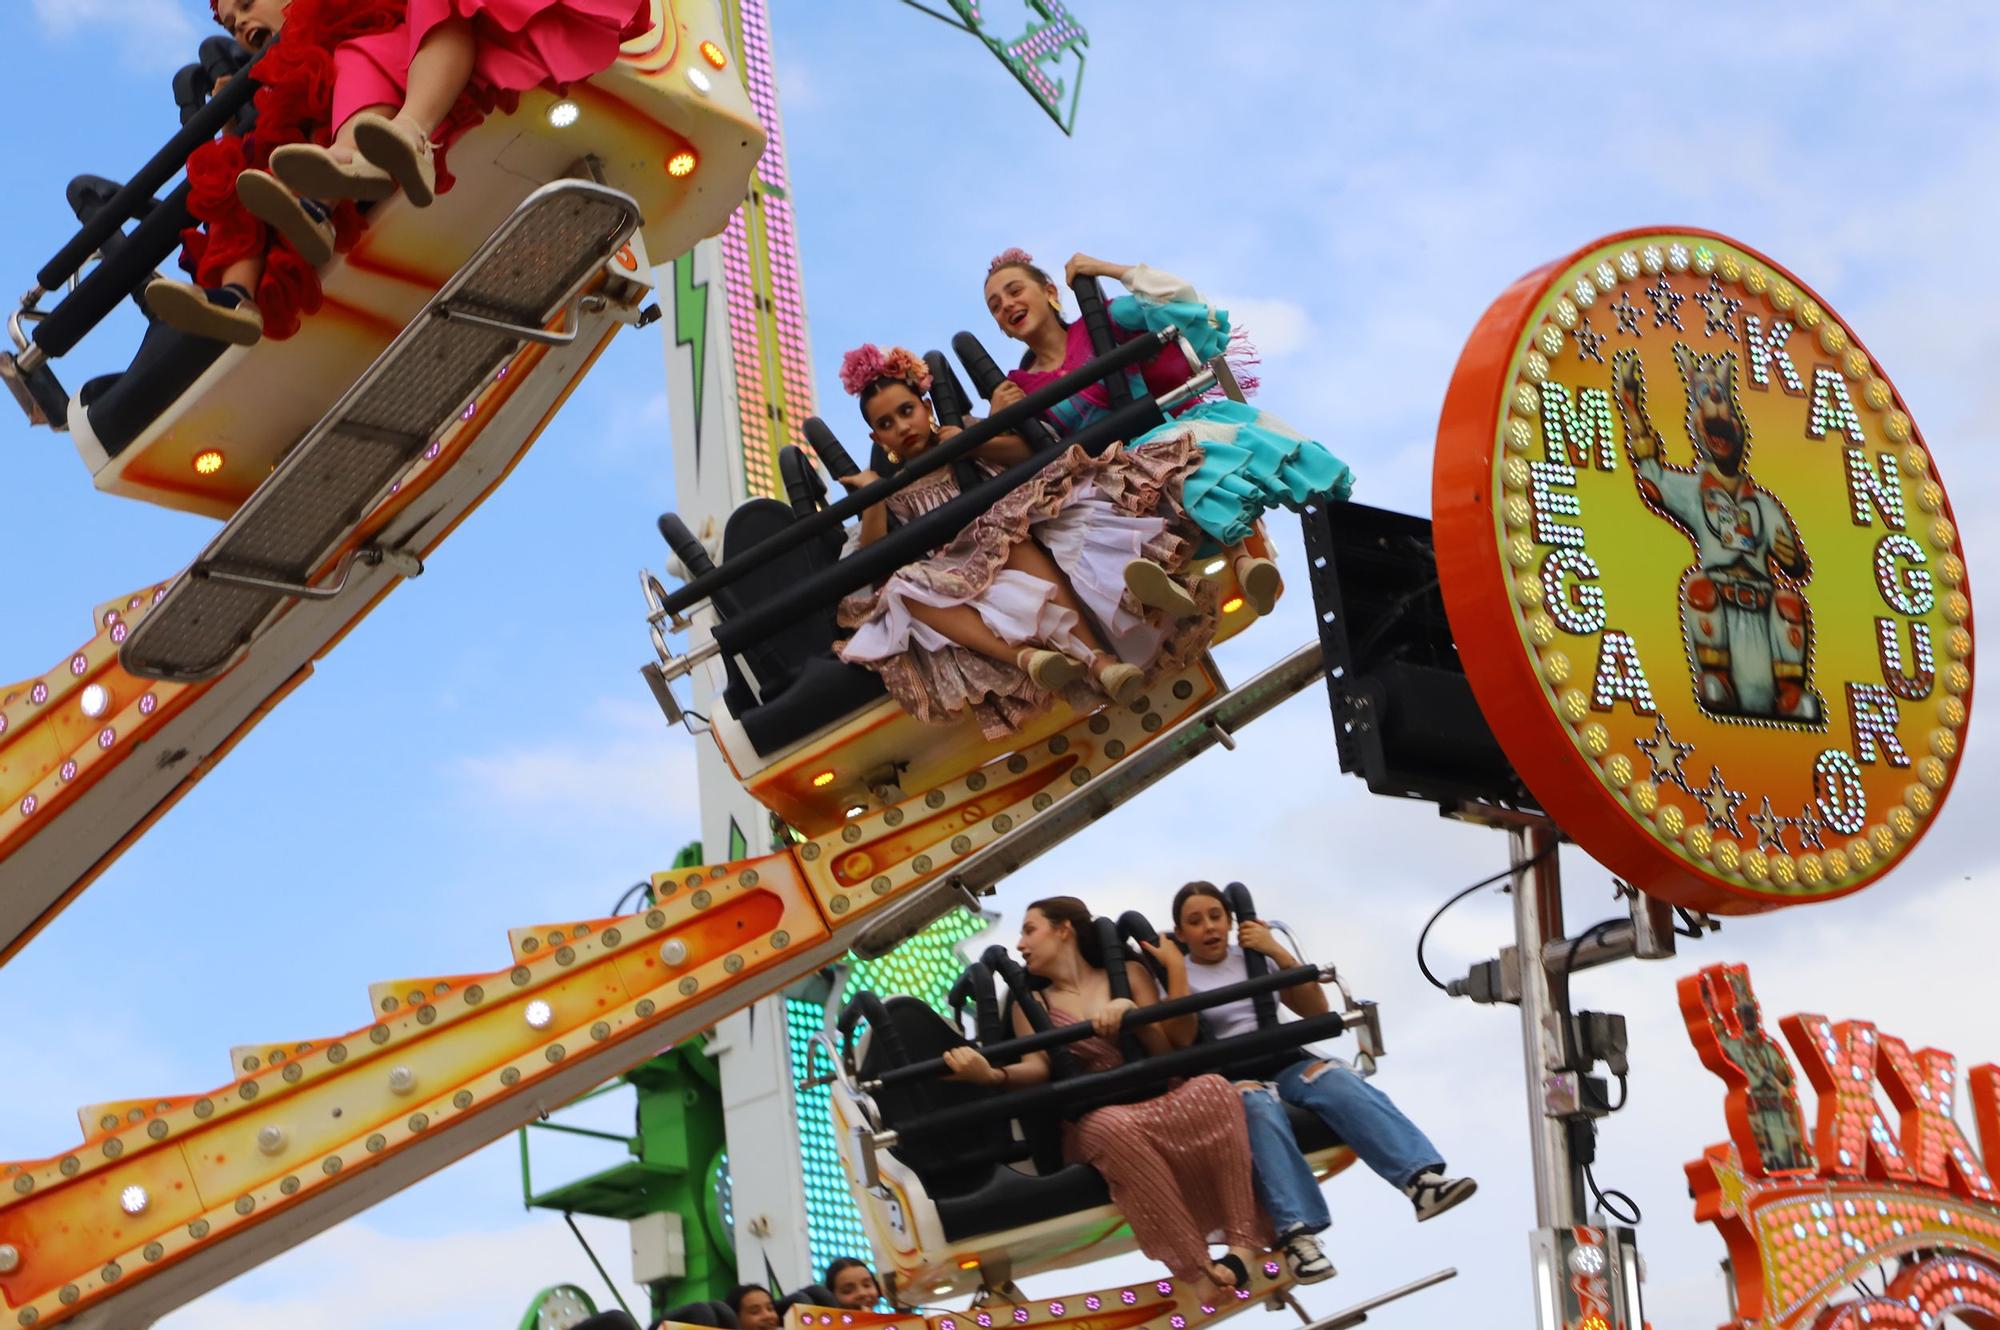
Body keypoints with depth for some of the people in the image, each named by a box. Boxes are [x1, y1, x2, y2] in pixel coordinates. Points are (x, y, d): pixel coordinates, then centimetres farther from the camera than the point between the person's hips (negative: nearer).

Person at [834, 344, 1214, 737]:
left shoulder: (959, 437, 17)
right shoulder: (893, 490, 18)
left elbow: (1028, 453, 3)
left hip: (1004, 554, 0)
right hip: (952, 579, 1)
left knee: (1009, 532, -35)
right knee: (903, 589, -32)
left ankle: (1097, 657, -49)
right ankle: (1022, 655, -53)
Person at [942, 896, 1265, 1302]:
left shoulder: (1127, 974, 14)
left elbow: (1167, 1051, 7)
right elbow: (1037, 1069, -3)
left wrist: (1130, 1012, -13)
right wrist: (991, 1075, -26)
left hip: (1154, 1102, 1)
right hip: (1088, 1120, -1)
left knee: (1213, 1087, -33)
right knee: (1115, 1127, -40)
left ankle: (1241, 1244, -35)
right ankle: (1198, 1271, -39)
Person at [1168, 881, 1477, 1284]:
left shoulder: (1255, 959, 18)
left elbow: (1316, 1010, 11)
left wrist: (1277, 952, 1)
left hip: (1284, 1060, 3)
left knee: (1340, 1081, -29)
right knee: (1259, 1107, -38)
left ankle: (1420, 1177, -46)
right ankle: (1297, 1232, -51)